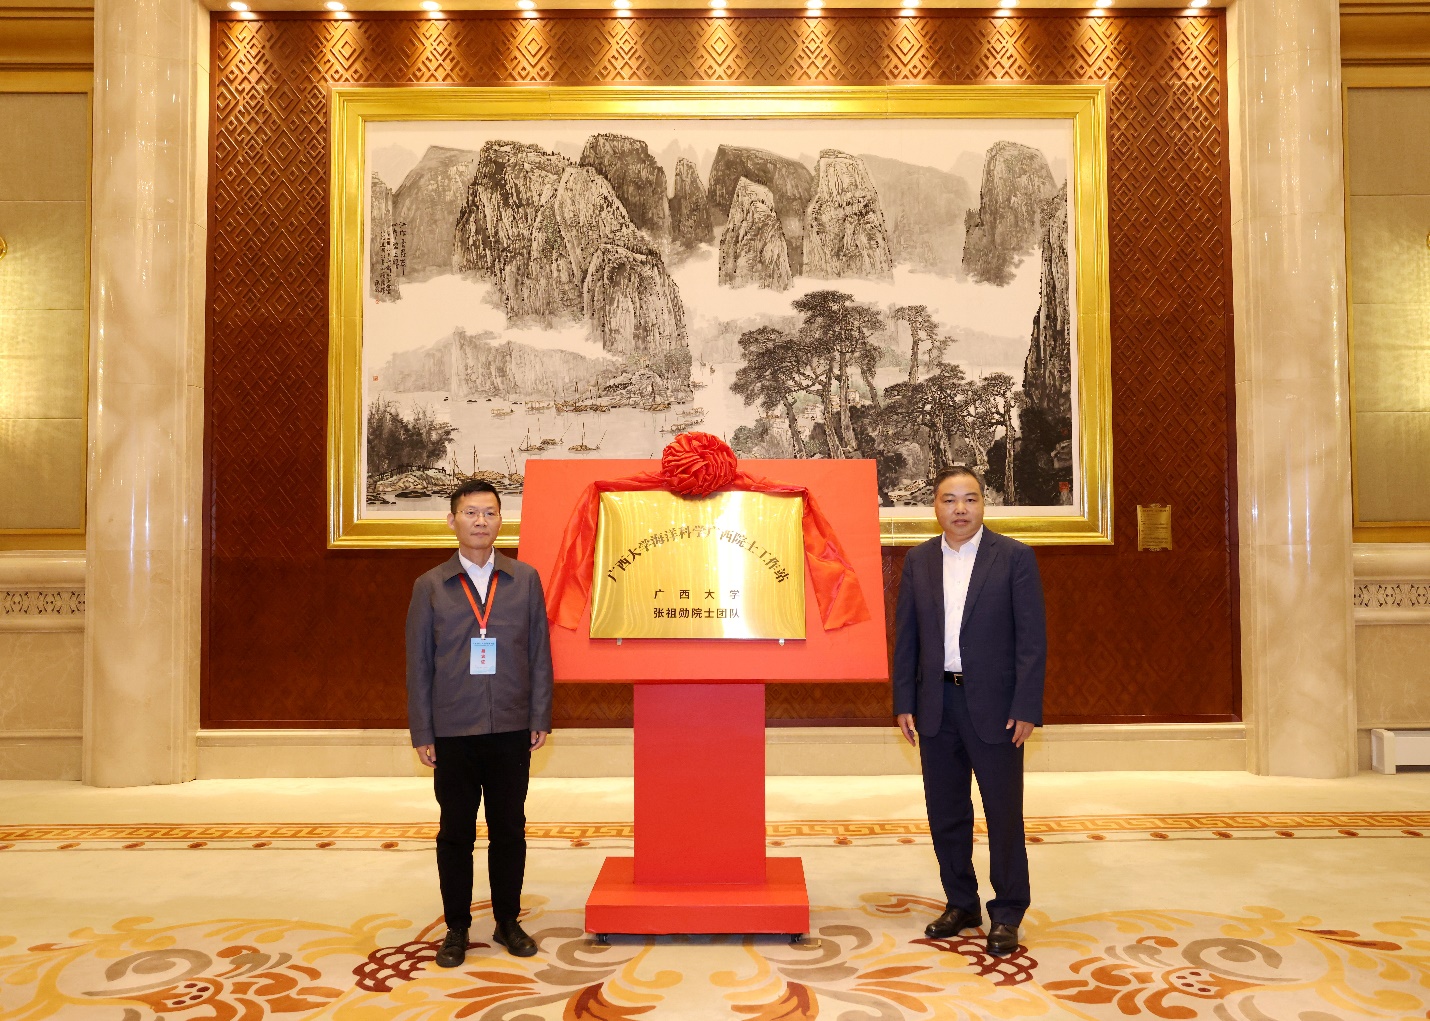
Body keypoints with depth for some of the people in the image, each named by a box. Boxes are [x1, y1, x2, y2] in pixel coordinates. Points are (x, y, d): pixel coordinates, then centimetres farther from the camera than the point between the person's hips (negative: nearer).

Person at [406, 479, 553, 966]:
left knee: (509, 830, 10)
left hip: (511, 730, 1)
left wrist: (540, 719, 0)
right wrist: (421, 733, -2)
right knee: (455, 833, 9)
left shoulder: (525, 579, 3)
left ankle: (508, 922, 26)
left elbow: (539, 652, 4)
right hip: (453, 732, 0)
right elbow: (418, 663, 2)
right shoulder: (430, 586, 2)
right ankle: (456, 928, 24)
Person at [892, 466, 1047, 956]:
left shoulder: (1014, 557, -4)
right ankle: (961, 903, 28)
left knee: (1004, 813, 4)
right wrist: (904, 702, 3)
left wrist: (1026, 708, -11)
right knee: (945, 812, 12)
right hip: (936, 703, 4)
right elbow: (906, 636, 8)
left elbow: (1032, 637, -6)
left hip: (994, 705, -3)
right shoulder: (918, 560, 7)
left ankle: (1007, 913, 19)